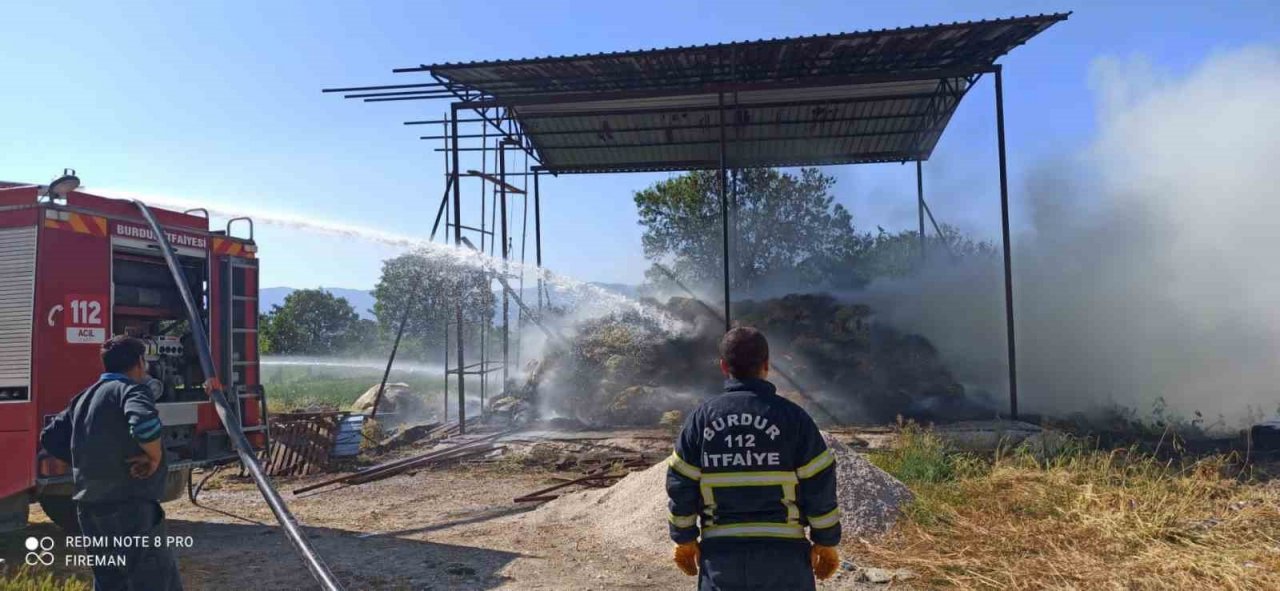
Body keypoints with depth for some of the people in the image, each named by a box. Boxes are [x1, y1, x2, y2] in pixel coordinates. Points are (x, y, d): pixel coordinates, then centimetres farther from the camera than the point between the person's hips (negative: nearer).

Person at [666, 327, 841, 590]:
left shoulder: (701, 417, 0)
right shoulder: (792, 416, -6)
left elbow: (680, 484, 1)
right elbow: (820, 485, -5)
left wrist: (685, 539, 12)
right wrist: (826, 541, 6)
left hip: (720, 551, 2)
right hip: (783, 551, -1)